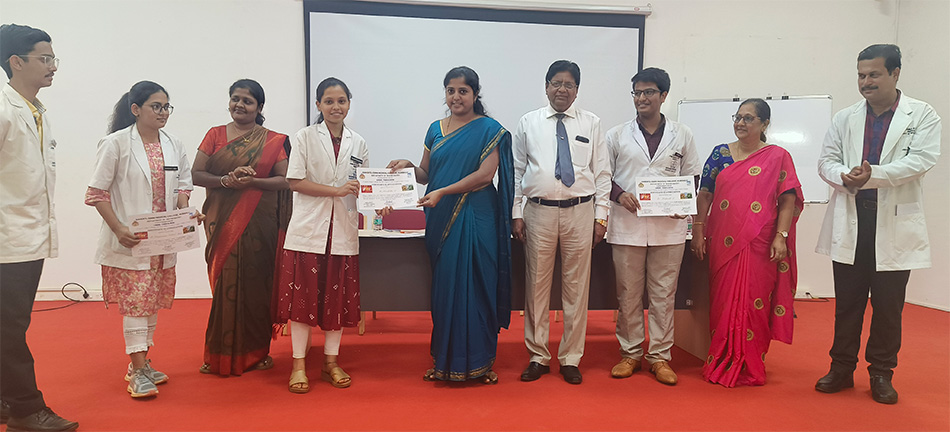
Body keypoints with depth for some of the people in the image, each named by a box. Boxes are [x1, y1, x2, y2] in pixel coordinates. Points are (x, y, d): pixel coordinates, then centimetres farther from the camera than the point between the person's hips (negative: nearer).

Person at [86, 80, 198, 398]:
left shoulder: (174, 145, 8)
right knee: (135, 301, -5)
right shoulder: (116, 144, -7)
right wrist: (118, 229, -17)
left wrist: (185, 210, -6)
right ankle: (138, 372, 3)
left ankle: (140, 364, 25)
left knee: (153, 300, 12)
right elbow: (97, 192, -7)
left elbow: (183, 183, 15)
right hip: (130, 240, -5)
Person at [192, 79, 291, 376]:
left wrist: (252, 181, -17)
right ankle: (221, 354, 14)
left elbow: (285, 179, -2)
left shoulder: (273, 141, 5)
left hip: (259, 223, -1)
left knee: (256, 284, 3)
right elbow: (196, 174, 3)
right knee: (225, 283, 2)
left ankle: (256, 351, 16)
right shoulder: (215, 135, 9)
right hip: (223, 222, 1)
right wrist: (225, 180, -15)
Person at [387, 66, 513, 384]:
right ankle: (446, 360, 16)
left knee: (473, 284, -3)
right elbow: (426, 174, 16)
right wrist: (409, 165, -6)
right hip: (441, 219, 4)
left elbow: (485, 173, -11)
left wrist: (443, 192, -18)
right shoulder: (436, 129, 15)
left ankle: (478, 361, 9)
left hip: (475, 217, -4)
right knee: (444, 284, 5)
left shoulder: (489, 129, 0)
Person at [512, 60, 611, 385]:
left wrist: (601, 216, 1)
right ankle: (538, 357, 18)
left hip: (580, 212, 0)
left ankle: (570, 358, 19)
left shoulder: (591, 123, 8)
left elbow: (602, 173, 7)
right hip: (539, 212, 0)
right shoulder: (528, 123, 8)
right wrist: (516, 214, 1)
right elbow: (516, 171, 7)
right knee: (536, 285, 4)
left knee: (576, 287, 5)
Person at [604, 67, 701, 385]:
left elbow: (692, 176, 14)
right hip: (627, 225, 0)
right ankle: (630, 353, 18)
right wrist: (618, 193, -10)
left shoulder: (682, 135, 10)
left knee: (663, 294, 4)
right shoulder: (617, 135, 8)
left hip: (668, 226, 0)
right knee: (628, 294, 5)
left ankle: (660, 356, 16)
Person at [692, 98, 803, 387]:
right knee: (723, 301, 6)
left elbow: (788, 201, -1)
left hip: (760, 244, -2)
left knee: (755, 302, 2)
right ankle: (723, 362, 19)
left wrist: (781, 236, -11)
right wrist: (698, 231, 2)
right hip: (723, 243, 2)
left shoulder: (778, 157, 3)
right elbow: (704, 195, 9)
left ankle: (750, 366, 15)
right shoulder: (721, 154, 9)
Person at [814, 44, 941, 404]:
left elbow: (922, 159, -10)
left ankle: (881, 373, 20)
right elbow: (826, 160, 7)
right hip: (850, 222, 2)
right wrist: (844, 176, -16)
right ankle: (842, 367, 21)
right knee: (847, 302, 9)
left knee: (888, 306, 6)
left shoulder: (922, 115, 3)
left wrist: (874, 174, -24)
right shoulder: (845, 118, 11)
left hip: (895, 224, -2)